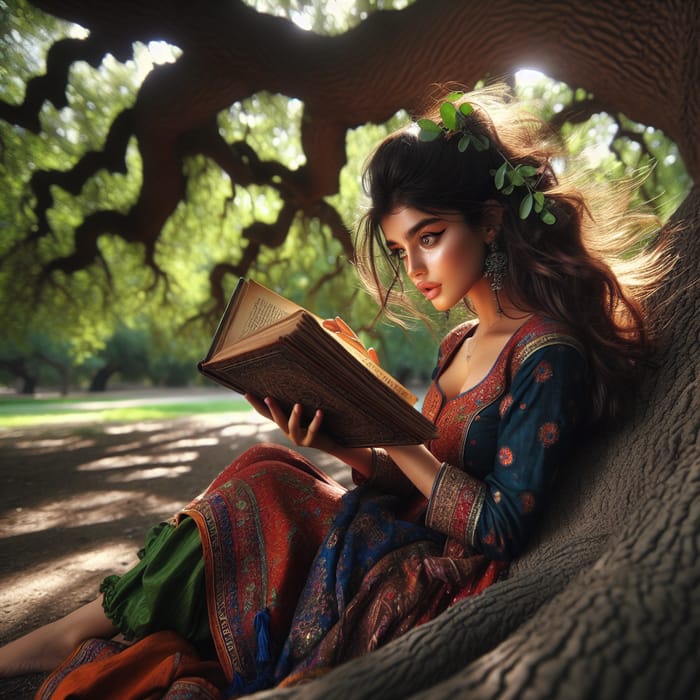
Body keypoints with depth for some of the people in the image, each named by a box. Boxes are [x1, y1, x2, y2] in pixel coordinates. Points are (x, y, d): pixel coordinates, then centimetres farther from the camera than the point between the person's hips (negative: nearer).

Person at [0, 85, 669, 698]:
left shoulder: (548, 352, -16)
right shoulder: (459, 343, 9)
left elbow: (501, 529, -18)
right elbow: (416, 486, 7)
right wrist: (348, 448, -10)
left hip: (446, 588, -7)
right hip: (407, 549, 7)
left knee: (261, 486, -17)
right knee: (265, 474, -10)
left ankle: (82, 630, 2)